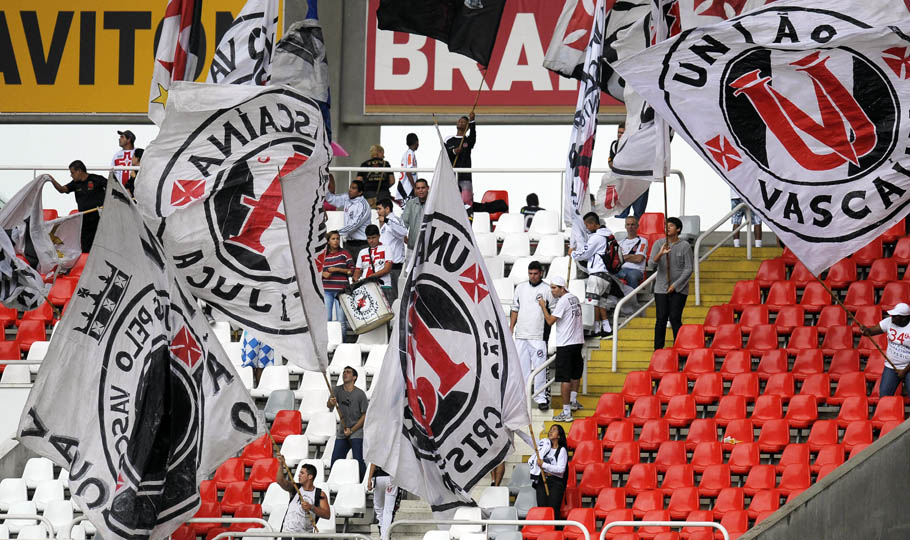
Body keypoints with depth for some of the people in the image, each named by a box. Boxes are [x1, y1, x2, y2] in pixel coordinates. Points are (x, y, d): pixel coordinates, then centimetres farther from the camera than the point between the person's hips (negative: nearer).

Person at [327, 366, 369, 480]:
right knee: (335, 461, 4)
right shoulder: (338, 390, 4)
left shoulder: (360, 394, -7)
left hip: (356, 432, -5)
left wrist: (351, 430, -11)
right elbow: (328, 405, -8)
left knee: (358, 461, -14)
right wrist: (331, 403, -35)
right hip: (341, 433, 5)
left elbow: (365, 415, -5)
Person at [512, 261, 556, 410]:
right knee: (522, 366, 7)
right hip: (521, 335, 4)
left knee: (539, 367, -6)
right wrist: (511, 328, 12)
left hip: (539, 336, -4)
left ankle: (541, 398, -3)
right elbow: (515, 309, 17)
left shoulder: (547, 290, 0)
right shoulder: (521, 287, 11)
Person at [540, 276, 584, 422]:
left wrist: (543, 306, -5)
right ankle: (573, 401, 41)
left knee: (565, 378, -7)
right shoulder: (574, 298, 12)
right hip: (578, 341, 9)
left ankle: (566, 412, -8)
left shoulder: (563, 301, -16)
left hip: (565, 344, -9)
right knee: (575, 374, 25)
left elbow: (550, 321, -16)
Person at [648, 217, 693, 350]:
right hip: (661, 288, 2)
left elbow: (688, 269, -3)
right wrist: (660, 254, -23)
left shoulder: (685, 246, -3)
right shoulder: (658, 244, 3)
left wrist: (675, 285, -9)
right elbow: (651, 266, -4)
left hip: (679, 289, -2)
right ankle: (658, 349, 5)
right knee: (661, 318, -1)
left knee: (675, 318, -8)